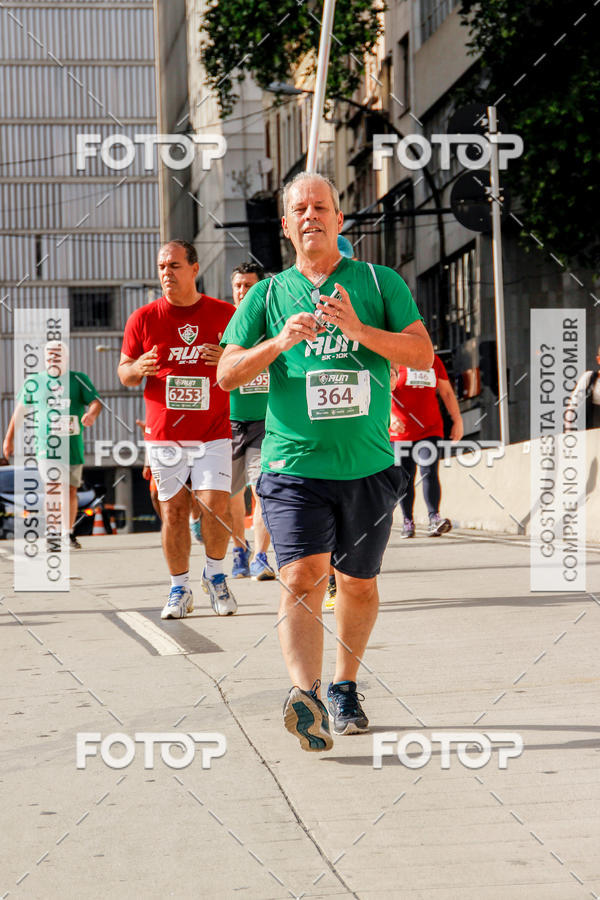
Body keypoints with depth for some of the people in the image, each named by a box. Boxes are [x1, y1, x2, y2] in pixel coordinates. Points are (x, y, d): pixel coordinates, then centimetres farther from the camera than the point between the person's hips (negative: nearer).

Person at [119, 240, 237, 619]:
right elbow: (124, 373, 9)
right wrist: (137, 368, -15)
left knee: (216, 505, -11)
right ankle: (180, 588, 15)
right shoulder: (143, 318, 3)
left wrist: (228, 360, -13)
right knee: (173, 510, 2)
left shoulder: (224, 314, 2)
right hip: (164, 434, 1)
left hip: (213, 433, -1)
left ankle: (215, 574, 13)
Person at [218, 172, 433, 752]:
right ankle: (304, 693, -32)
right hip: (293, 465, -1)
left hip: (368, 466, 1)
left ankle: (344, 687, 32)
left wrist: (358, 329, -17)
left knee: (358, 584, 12)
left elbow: (423, 354, -3)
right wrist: (280, 341, -12)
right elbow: (227, 374, 5)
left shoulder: (380, 282, 7)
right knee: (301, 580, -19)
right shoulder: (268, 295, 9)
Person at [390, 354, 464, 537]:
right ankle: (408, 522, 13)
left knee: (429, 472, -13)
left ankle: (434, 518, -17)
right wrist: (390, 416, -27)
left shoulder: (433, 360, 10)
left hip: (430, 430, 1)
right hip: (401, 431, -1)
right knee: (405, 477, 3)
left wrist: (457, 421, 11)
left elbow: (447, 393, 15)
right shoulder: (395, 361, -2)